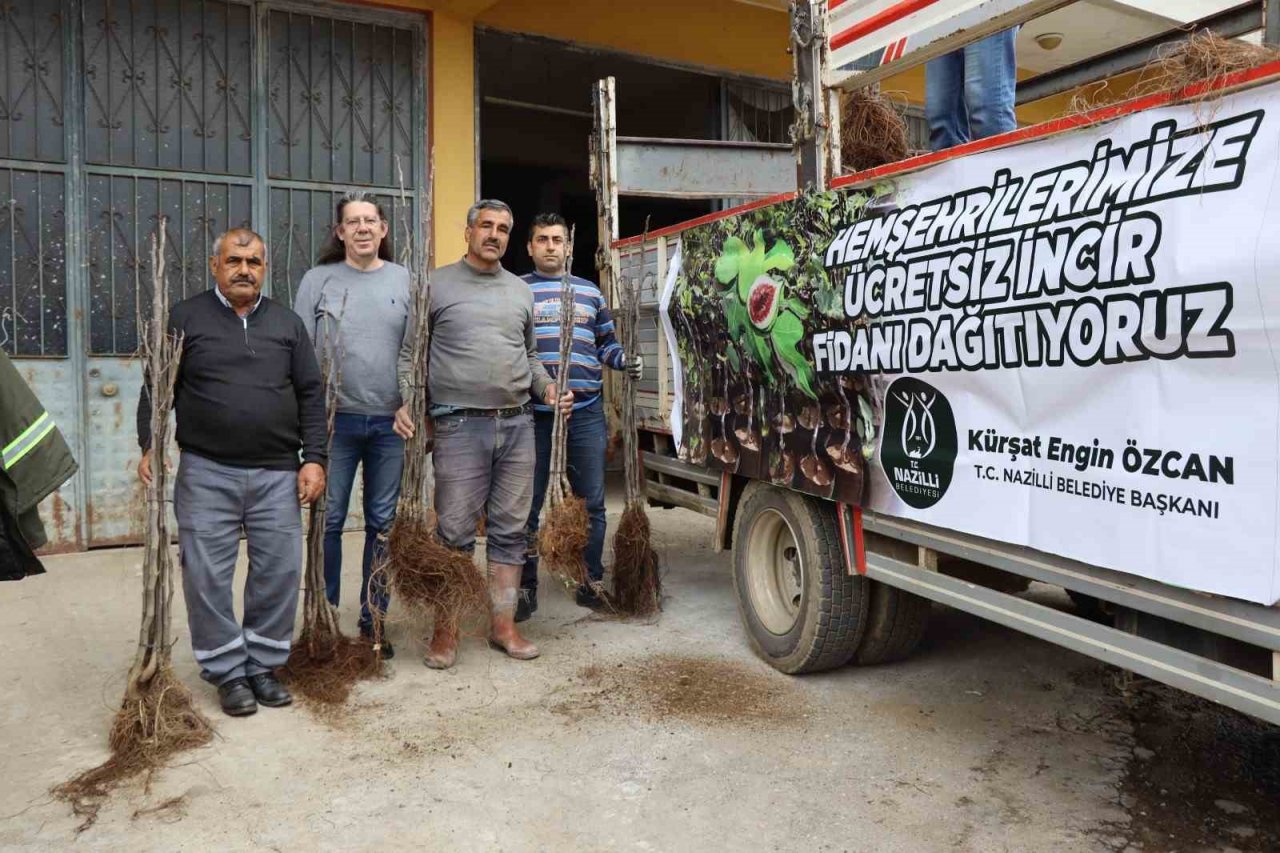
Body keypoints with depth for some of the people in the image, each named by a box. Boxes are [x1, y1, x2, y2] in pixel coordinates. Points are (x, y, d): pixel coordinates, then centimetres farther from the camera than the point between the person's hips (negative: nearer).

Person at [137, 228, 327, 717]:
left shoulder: (287, 323, 11)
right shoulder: (185, 319, 6)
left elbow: (311, 395, 9)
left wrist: (314, 458, 0)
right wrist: (150, 446, -7)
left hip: (277, 473, 2)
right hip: (206, 472, -1)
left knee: (280, 571, 2)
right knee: (207, 575, 0)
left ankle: (263, 665, 19)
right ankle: (227, 671, 16)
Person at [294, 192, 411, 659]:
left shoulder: (404, 281, 6)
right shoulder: (318, 279, 4)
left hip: (392, 422, 1)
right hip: (335, 420, -1)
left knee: (383, 524, 8)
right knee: (328, 521, 5)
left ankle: (373, 621, 21)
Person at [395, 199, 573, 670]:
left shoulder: (520, 290, 15)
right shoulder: (437, 284, 2)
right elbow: (409, 353, 2)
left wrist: (548, 388, 5)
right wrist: (407, 402, -12)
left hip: (517, 424, 5)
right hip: (459, 425, -4)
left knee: (509, 531, 9)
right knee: (454, 533, 0)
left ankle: (503, 626, 20)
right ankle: (445, 631, 14)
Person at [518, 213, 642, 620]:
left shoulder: (590, 292, 14)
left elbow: (605, 343, 19)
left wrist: (624, 361, -1)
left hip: (586, 412, 3)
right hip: (532, 413, -2)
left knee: (592, 502, 8)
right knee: (527, 503, 5)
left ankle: (592, 582, 22)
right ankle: (525, 588, 17)